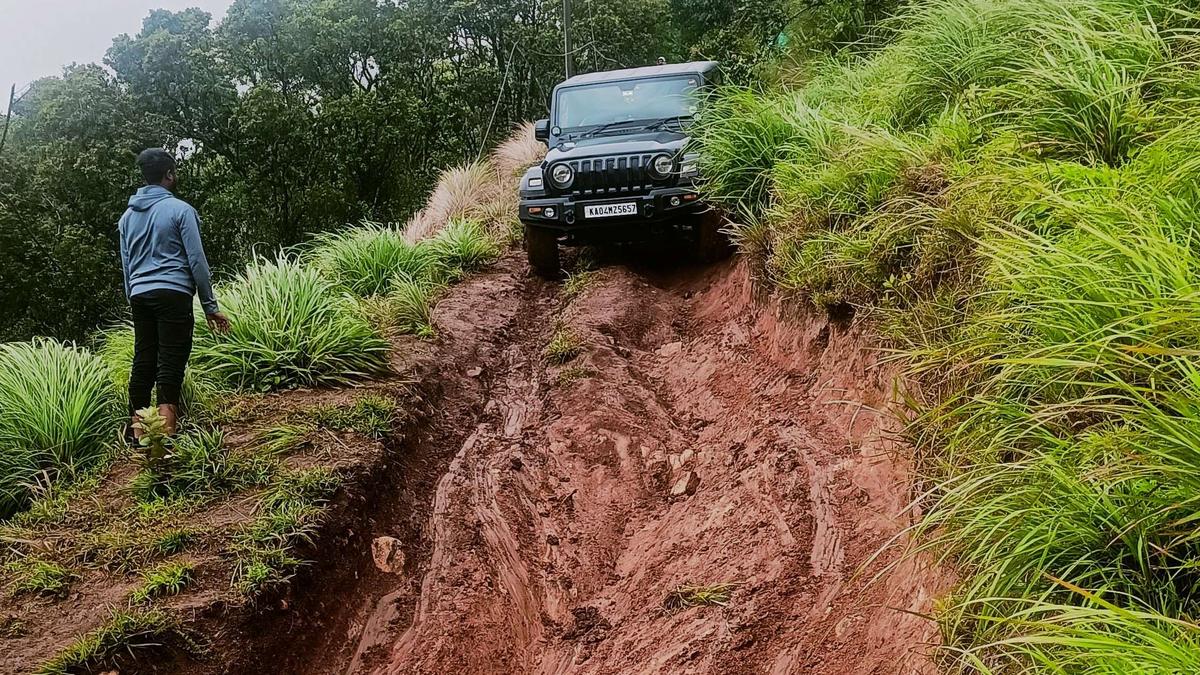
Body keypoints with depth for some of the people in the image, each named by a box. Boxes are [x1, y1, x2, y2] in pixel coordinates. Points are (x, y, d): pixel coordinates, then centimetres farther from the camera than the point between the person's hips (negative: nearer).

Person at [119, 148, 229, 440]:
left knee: (143, 360, 9)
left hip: (140, 295, 6)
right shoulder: (181, 210, -4)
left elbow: (126, 263, 20)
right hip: (173, 293, -6)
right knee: (171, 361, -8)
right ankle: (166, 431, -15)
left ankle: (137, 430, 10)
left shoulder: (128, 215, 15)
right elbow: (196, 260, -6)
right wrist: (210, 306, -3)